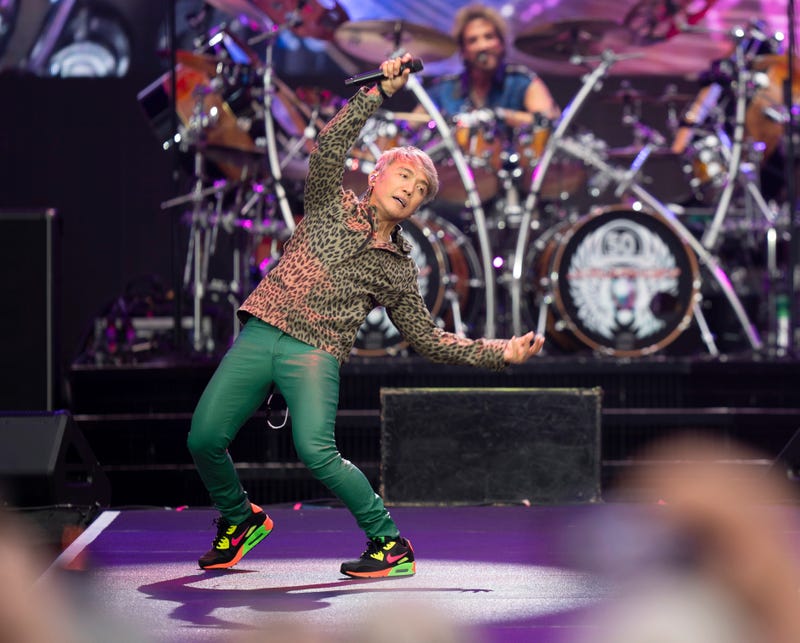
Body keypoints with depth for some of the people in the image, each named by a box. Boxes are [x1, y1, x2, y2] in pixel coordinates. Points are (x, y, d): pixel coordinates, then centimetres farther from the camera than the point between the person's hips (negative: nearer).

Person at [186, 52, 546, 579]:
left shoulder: (398, 269, 14)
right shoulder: (332, 206, 13)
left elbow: (428, 339, 16)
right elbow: (331, 145, -2)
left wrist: (501, 353, 8)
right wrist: (380, 92, -10)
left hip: (316, 353, -2)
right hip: (259, 336, 2)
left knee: (316, 450, -25)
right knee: (204, 439, -6)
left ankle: (390, 544, -10)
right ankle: (239, 519, 24)